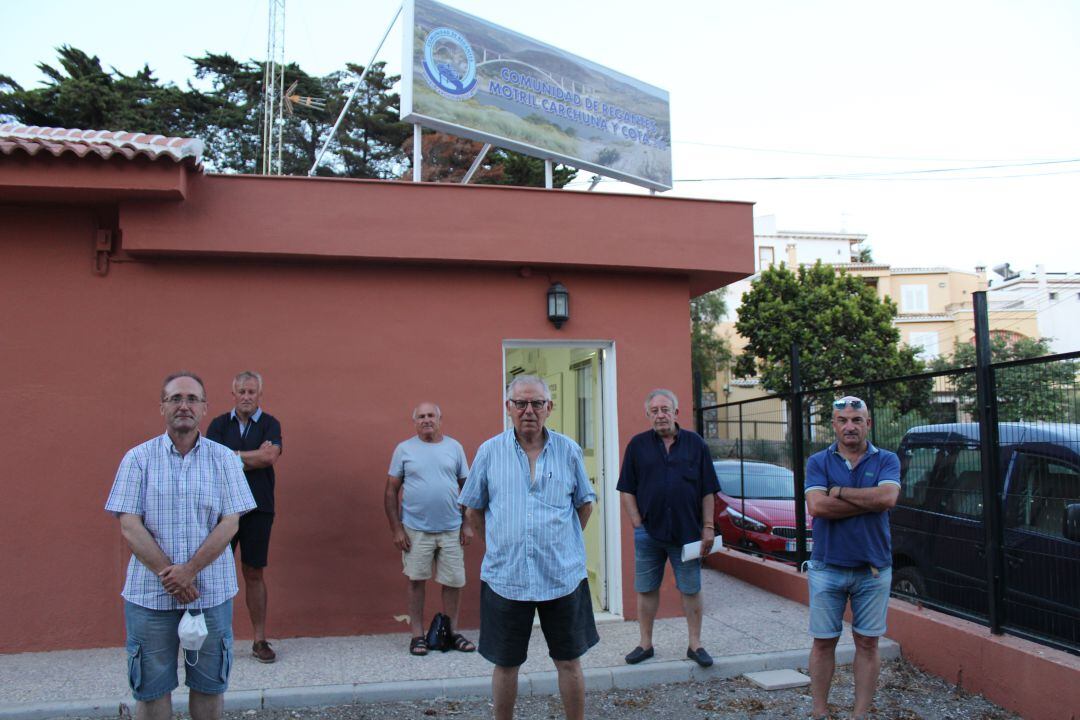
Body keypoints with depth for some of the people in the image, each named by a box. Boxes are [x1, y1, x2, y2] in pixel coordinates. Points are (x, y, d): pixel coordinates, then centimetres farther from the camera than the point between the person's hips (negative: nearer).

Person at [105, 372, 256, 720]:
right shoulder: (138, 458, 0)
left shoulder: (224, 459, 1)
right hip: (149, 594, 0)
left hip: (211, 592, 1)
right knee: (152, 690, 10)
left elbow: (230, 523, -4)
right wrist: (168, 574, -14)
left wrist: (189, 570, -14)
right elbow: (129, 527, -6)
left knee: (209, 685, 11)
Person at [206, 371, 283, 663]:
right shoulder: (219, 424, 6)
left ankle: (259, 640, 15)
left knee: (254, 573, 7)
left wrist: (232, 455, -8)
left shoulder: (270, 424, 3)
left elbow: (271, 455, -15)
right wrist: (254, 458, -9)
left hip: (258, 508, -1)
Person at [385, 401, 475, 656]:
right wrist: (396, 529, -4)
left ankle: (451, 632, 21)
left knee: (454, 582, 5)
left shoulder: (454, 447, 6)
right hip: (415, 529, -1)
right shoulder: (404, 449, 1)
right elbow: (391, 491, 1)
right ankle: (417, 635, 18)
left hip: (451, 529, 2)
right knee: (416, 581, 6)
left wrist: (467, 524, 3)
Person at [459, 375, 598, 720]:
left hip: (563, 575, 0)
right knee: (505, 665, 12)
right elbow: (473, 510, 10)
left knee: (569, 662, 11)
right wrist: (502, 543, 7)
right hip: (505, 577, 0)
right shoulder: (489, 451, 0)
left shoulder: (569, 450, 1)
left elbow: (585, 503, 14)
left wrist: (561, 543, 10)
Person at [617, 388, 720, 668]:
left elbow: (708, 491, 4)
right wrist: (638, 525, -4)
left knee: (691, 590, 7)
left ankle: (695, 644, 19)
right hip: (648, 532, 1)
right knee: (646, 589, 8)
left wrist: (708, 527, -1)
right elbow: (626, 491, 2)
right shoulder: (638, 445, 3)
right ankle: (645, 644, 20)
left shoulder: (695, 444, 3)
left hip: (687, 532, 0)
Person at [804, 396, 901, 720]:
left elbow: (888, 497, -19)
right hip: (827, 567, 0)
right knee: (823, 643, 8)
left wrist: (839, 491, -13)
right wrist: (870, 501, -14)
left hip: (873, 568, 0)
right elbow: (816, 506, -16)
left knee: (867, 644, 9)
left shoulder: (886, 460, 1)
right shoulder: (818, 462, 1)